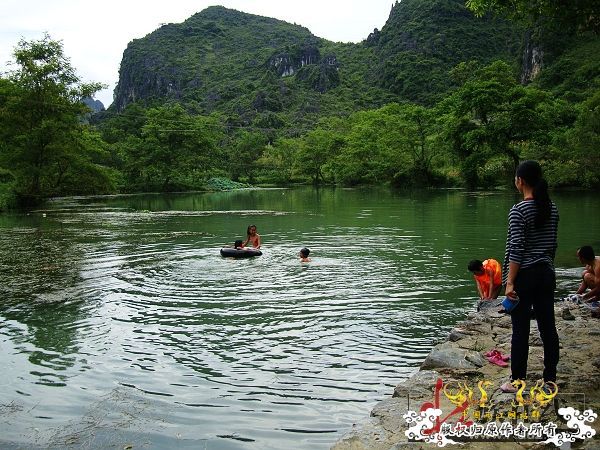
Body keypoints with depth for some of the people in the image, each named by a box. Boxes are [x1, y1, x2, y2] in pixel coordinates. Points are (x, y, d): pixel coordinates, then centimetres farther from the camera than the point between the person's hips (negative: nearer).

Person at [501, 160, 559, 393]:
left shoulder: (518, 210, -15)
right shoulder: (552, 208, 6)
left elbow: (517, 249, -18)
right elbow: (552, 244, 13)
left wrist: (510, 282, -16)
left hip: (524, 275, -6)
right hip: (546, 274, 7)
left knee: (520, 330, 1)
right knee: (548, 327, 11)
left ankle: (517, 381, 10)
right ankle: (550, 378, 21)